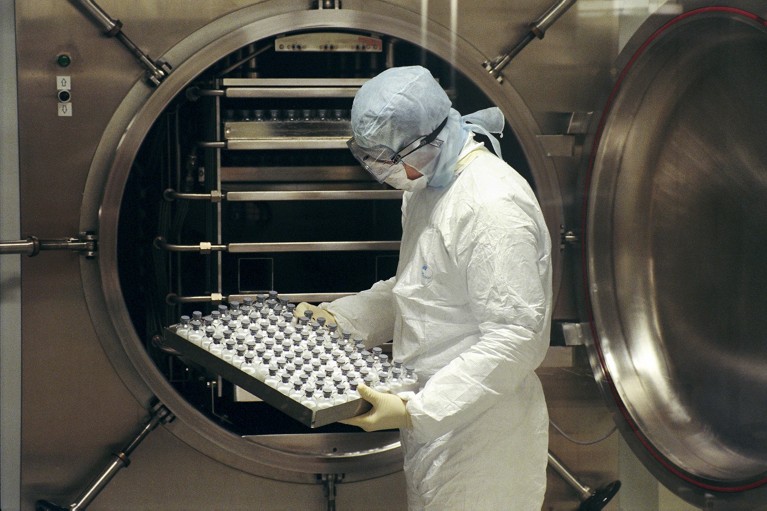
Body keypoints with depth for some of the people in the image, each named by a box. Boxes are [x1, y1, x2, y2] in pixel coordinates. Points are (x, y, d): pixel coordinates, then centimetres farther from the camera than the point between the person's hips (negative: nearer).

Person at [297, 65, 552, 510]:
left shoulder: (493, 207, -24)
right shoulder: (426, 187, 8)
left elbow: (513, 338, -27)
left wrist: (415, 411, -29)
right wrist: (339, 317, 6)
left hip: (479, 433, -9)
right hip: (435, 423, 9)